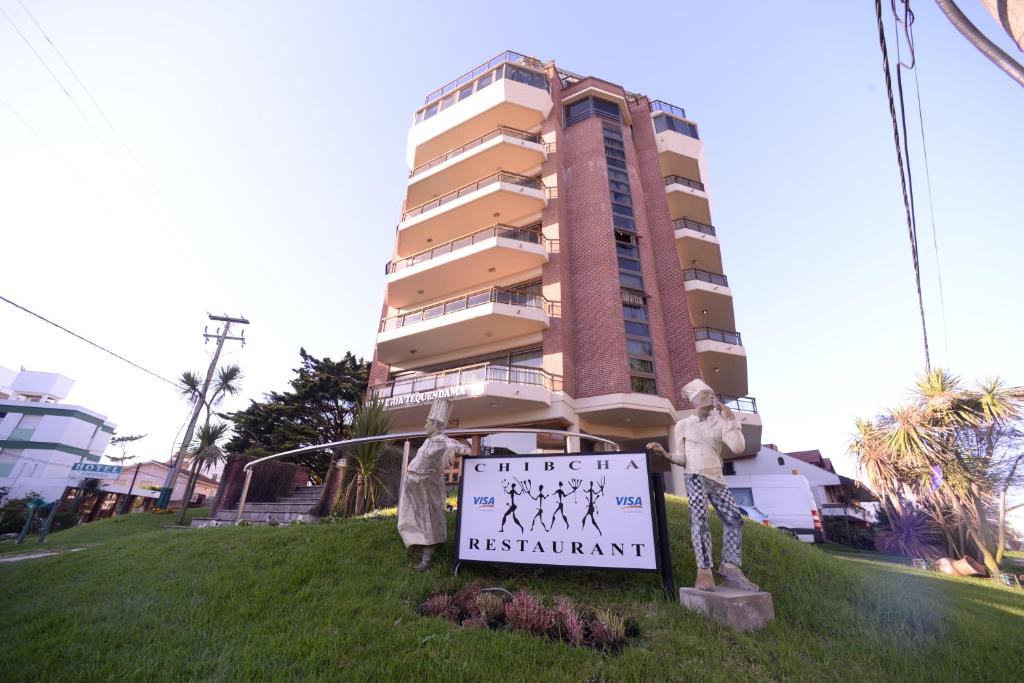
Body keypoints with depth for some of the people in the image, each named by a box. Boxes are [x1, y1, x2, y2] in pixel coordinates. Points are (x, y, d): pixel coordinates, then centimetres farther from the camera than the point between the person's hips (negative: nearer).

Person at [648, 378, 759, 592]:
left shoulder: (720, 422, 13)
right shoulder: (683, 424, 6)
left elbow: (738, 447, -3)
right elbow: (681, 458, 2)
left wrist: (732, 419, -1)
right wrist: (664, 454, -17)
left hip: (717, 479, 5)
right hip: (695, 476, -5)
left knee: (734, 519, -1)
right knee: (699, 517, -20)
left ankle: (730, 567, 9)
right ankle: (704, 571, -20)